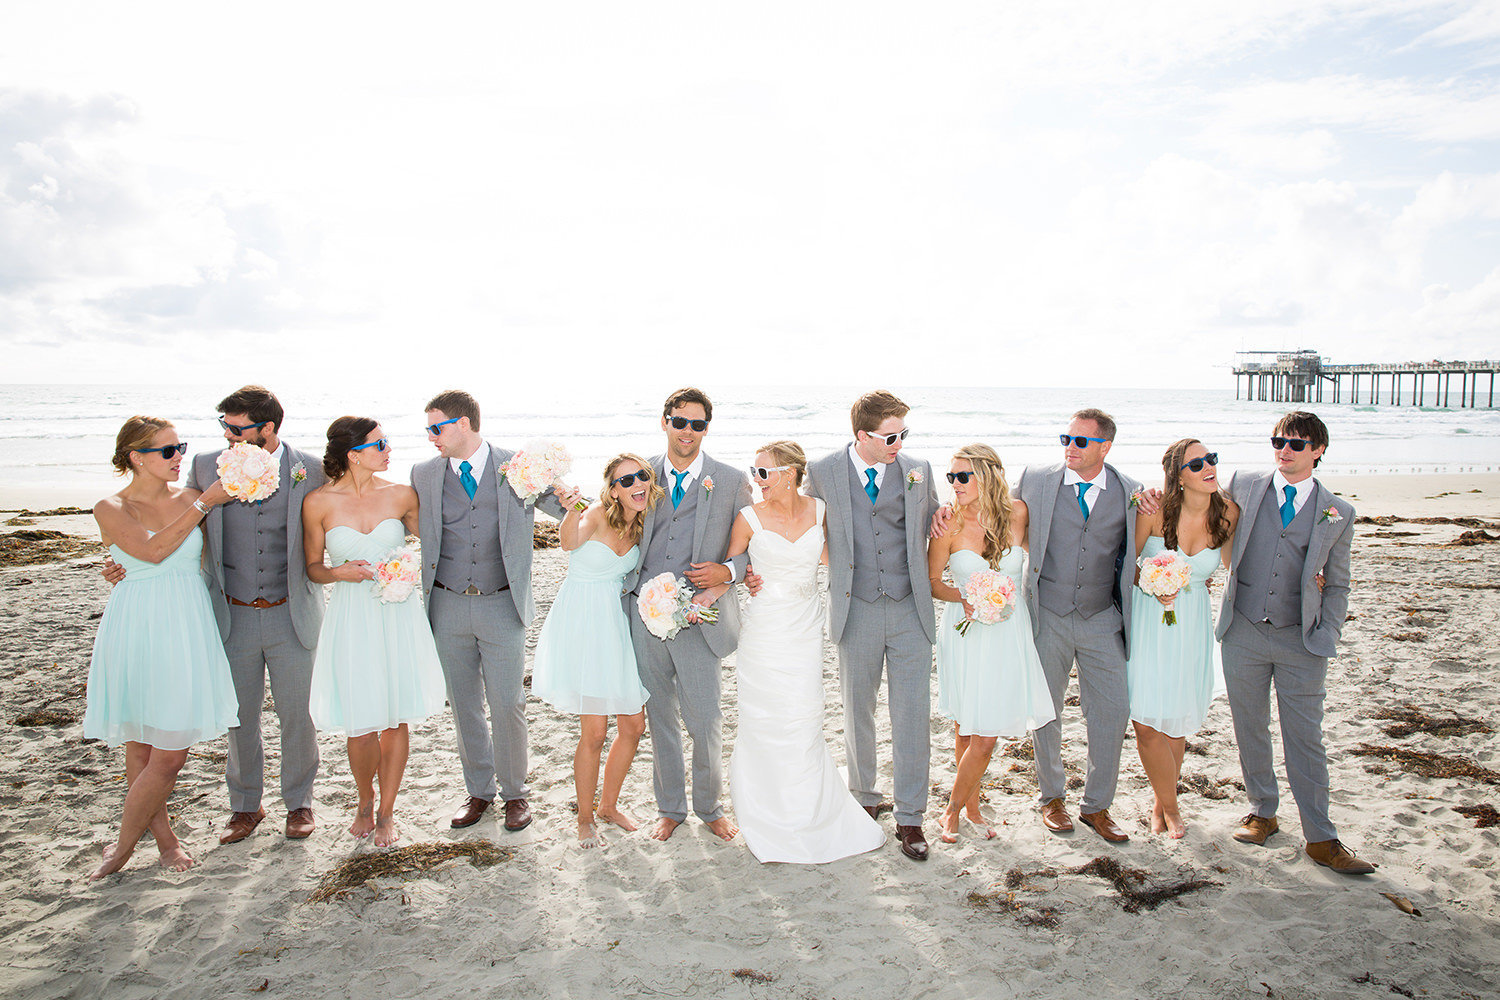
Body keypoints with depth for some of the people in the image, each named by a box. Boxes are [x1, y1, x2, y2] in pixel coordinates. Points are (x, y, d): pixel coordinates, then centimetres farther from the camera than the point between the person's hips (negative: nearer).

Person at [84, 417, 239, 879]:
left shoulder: (190, 499, 7)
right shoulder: (111, 509, -1)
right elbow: (153, 551, -18)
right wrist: (204, 504, -14)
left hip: (186, 629, 2)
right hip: (137, 628, -2)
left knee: (170, 753, 1)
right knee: (140, 746, 5)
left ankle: (123, 845, 19)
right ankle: (164, 836, 23)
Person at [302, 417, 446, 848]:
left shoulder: (401, 495, 0)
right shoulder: (319, 502, -4)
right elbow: (313, 567, 4)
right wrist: (340, 572, -13)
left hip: (398, 615, 2)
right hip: (351, 617, -1)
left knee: (396, 719, 6)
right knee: (361, 725, -1)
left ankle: (386, 812, 25)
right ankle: (365, 800, 30)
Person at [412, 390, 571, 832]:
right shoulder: (424, 474, 6)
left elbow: (572, 515, 6)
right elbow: (411, 526, 16)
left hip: (502, 605, -3)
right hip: (447, 605, 3)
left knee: (507, 705, 2)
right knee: (464, 705, 12)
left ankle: (514, 792, 22)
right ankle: (479, 791, 29)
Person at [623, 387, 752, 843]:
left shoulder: (732, 481, 0)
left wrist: (728, 571, -16)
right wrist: (633, 593, 3)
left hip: (699, 617, -2)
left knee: (704, 720, 3)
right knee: (660, 718, 13)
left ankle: (709, 807, 27)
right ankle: (670, 807, 31)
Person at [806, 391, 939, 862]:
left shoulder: (918, 470, 0)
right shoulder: (822, 472, -3)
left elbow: (932, 531, 14)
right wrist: (840, 568, 6)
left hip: (910, 610, 0)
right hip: (856, 611, 0)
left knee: (913, 715, 0)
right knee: (858, 713, 14)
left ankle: (909, 818, 13)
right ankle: (864, 800, 34)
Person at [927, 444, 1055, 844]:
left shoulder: (1017, 512, -6)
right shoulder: (948, 524, -10)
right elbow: (932, 580, 0)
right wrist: (964, 599, -14)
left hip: (1009, 632, 2)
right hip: (966, 634, -1)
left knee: (983, 735, 3)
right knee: (970, 732, 4)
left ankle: (955, 809, 23)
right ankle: (969, 806, 26)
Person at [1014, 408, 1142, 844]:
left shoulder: (1131, 493, 1)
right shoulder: (1034, 480, -1)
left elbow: (1134, 556, 13)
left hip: (1102, 620, 1)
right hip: (1047, 617, 0)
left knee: (1112, 714, 3)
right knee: (1045, 712, 10)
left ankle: (1097, 806, 22)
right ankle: (1052, 798, 31)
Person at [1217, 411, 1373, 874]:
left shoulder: (1338, 513, 2)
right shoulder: (1243, 486, 2)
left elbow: (1337, 585, 8)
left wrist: (1327, 637, -1)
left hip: (1301, 642, -1)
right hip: (1243, 633, 1)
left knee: (1305, 739, 3)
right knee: (1250, 730, 11)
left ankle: (1321, 839, 14)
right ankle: (1262, 813, 29)